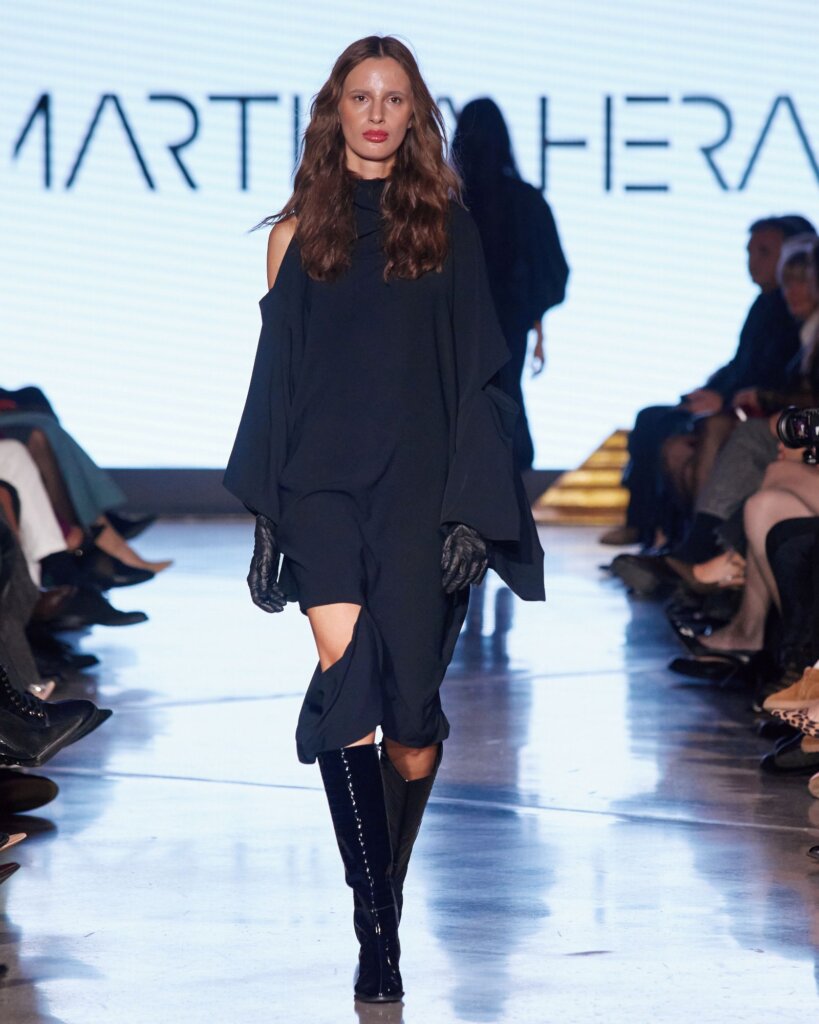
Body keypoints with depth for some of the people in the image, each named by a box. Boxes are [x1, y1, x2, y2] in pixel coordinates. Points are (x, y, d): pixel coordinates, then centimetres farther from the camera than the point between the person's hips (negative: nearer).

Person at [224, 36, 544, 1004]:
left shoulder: (445, 225, 8)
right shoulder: (299, 230, 10)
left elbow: (475, 373, 6)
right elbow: (274, 371, 11)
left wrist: (469, 512, -2)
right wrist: (265, 515, 6)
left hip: (418, 487, 0)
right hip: (321, 480, 0)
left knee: (411, 715, -3)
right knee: (346, 671, -19)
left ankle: (387, 883, 21)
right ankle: (377, 926, -20)